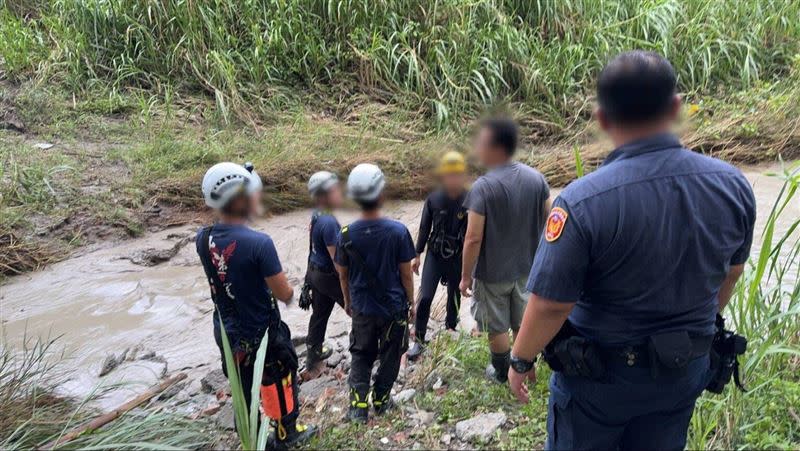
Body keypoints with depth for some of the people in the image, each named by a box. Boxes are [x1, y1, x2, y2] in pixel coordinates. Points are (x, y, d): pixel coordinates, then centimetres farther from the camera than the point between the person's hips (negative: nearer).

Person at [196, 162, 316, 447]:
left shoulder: (203, 239, -10)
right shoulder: (259, 243, -29)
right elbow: (284, 294, -21)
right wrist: (288, 291, 3)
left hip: (226, 332, 6)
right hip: (262, 335, -5)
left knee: (243, 390, 24)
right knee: (281, 384, 20)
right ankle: (287, 435, 40)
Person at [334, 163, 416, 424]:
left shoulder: (347, 234, -13)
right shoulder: (398, 231, -19)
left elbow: (343, 275, -1)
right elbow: (406, 273, -11)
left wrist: (348, 301, 15)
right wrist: (411, 302, 5)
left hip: (362, 308, 2)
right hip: (394, 307, -1)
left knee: (361, 356, 19)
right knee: (390, 355, 18)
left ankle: (359, 405, 14)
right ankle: (381, 400, 30)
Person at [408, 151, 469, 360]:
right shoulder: (433, 199, -11)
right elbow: (424, 228, 0)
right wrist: (417, 255, 4)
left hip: (458, 257, 0)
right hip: (434, 254, 0)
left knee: (455, 296, 17)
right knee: (425, 297, -5)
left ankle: (450, 329, 41)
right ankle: (418, 341, 9)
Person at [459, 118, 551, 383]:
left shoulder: (483, 187, -25)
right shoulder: (536, 177, -7)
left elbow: (473, 239, -23)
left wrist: (465, 276, -11)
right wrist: (538, 256, 15)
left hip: (492, 272, -5)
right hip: (526, 266, 5)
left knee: (497, 327, 16)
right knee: (523, 322, 23)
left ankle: (502, 372, 34)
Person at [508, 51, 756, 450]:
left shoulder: (582, 201, -30)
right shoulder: (732, 185, -12)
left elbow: (549, 305, -24)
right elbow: (729, 274, 4)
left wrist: (520, 360, -5)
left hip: (600, 375, -4)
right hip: (684, 370, 5)